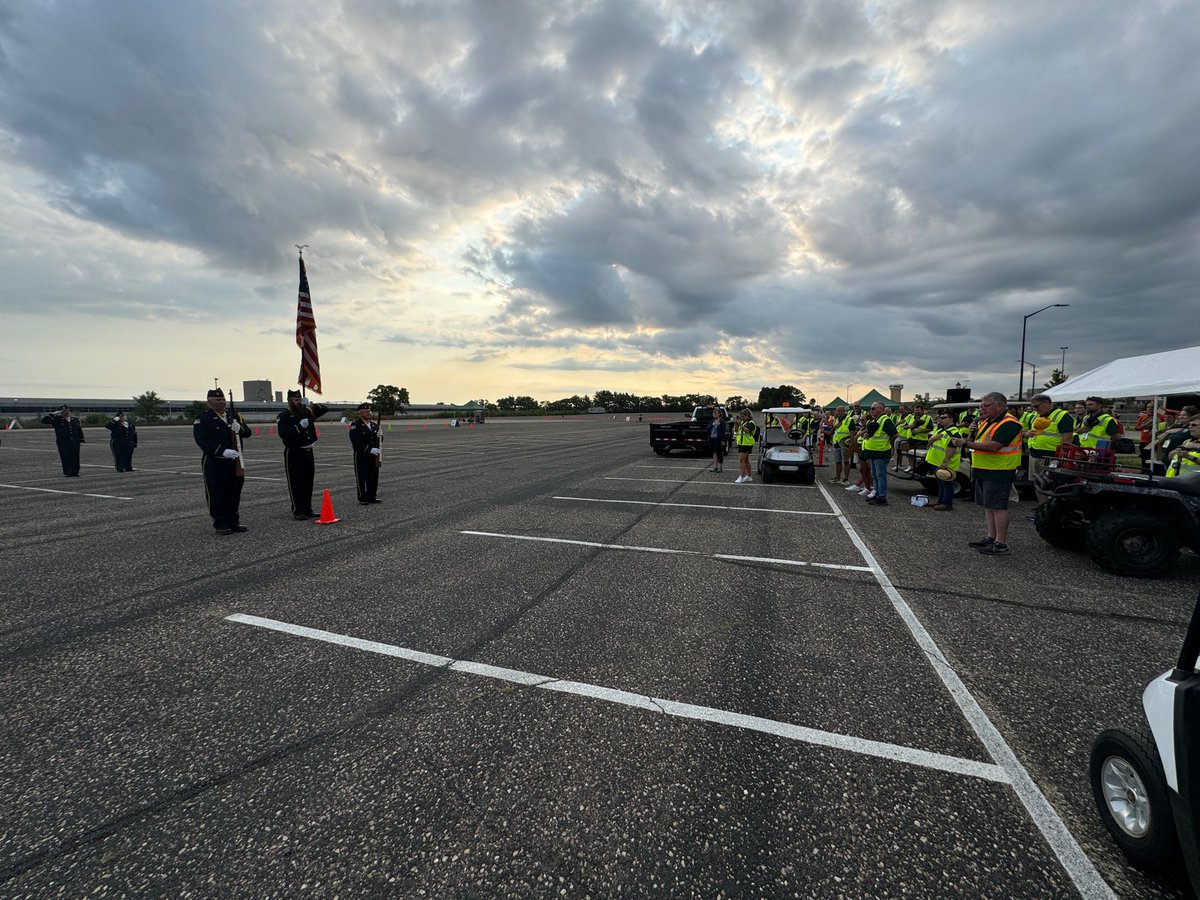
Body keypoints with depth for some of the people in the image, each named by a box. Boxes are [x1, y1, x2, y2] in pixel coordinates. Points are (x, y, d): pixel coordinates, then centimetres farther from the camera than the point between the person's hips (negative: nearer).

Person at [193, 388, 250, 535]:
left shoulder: (234, 416, 13)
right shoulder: (203, 419, -5)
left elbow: (247, 433, 12)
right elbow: (202, 440, -16)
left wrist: (240, 429, -12)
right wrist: (223, 451, -27)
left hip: (234, 461, 6)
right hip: (214, 464, -6)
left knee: (234, 493, 12)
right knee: (217, 495, 1)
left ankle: (233, 522, 23)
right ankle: (220, 524, 9)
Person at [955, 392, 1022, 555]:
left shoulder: (1008, 423, -16)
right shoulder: (986, 422, 15)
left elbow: (993, 446, -26)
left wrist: (966, 443, -22)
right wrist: (972, 434, 4)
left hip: (999, 472, -10)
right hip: (983, 470, 10)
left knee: (998, 506, -5)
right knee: (988, 505, 15)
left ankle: (1001, 543, 1)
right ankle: (991, 537, 25)